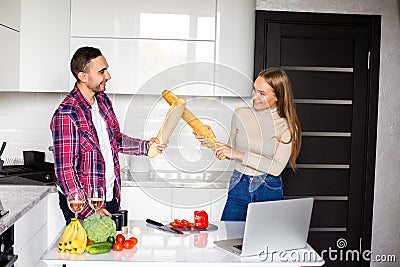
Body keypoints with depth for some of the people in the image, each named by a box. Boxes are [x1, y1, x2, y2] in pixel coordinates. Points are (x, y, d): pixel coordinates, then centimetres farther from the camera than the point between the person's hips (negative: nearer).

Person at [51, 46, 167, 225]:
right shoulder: (66, 115, -21)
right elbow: (64, 171, -21)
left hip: (111, 196, 7)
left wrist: (145, 146, 4)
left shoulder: (103, 100, 5)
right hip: (82, 203, -7)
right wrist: (90, 211, -24)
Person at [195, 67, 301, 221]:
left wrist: (238, 154, -21)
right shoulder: (241, 115, 0)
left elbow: (277, 168, -17)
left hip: (270, 191, -2)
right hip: (239, 189, 2)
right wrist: (212, 143, -8)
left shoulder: (287, 126, -7)